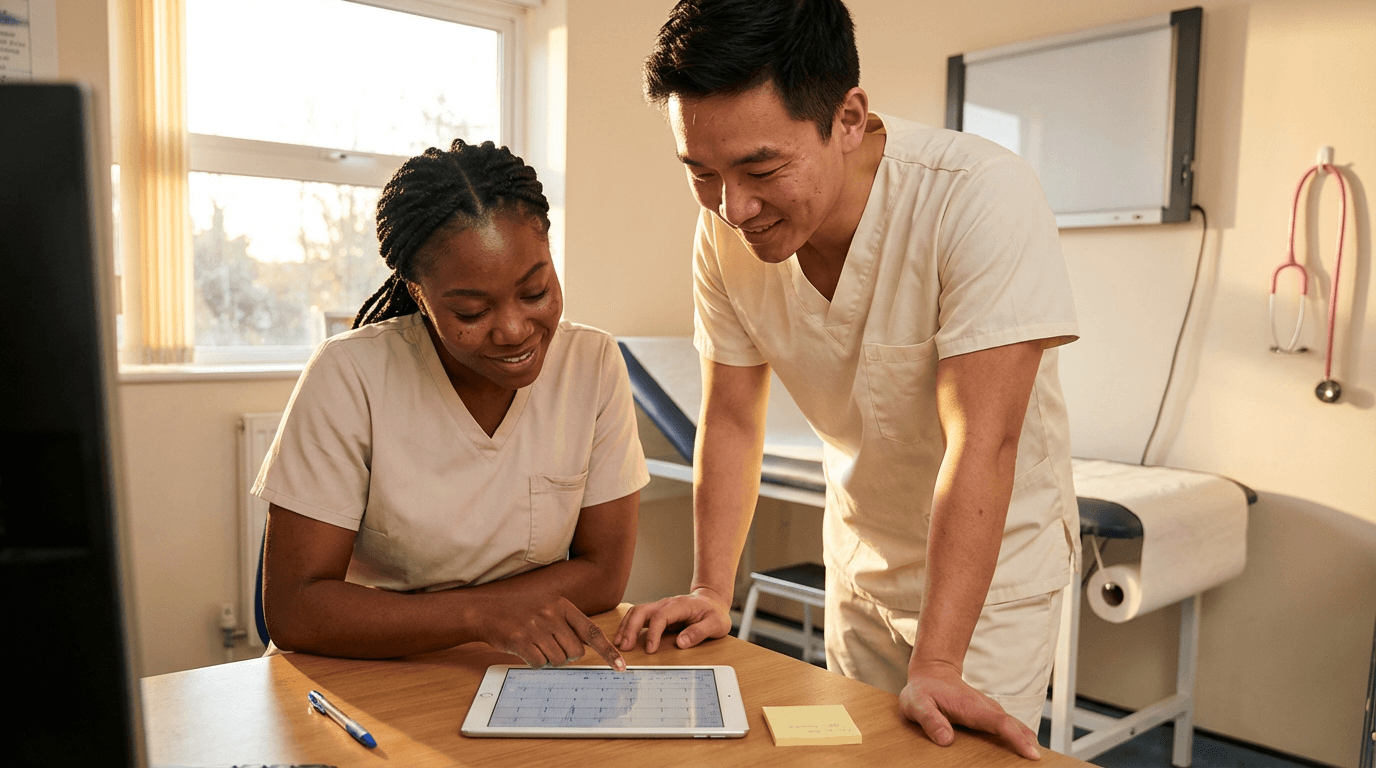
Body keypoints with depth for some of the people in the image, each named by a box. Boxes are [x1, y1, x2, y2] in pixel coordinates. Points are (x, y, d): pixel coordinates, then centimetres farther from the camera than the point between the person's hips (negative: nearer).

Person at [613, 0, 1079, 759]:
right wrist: (711, 593, -11)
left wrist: (936, 668, -33)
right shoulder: (727, 228, -15)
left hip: (994, 560, -4)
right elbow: (731, 419, -6)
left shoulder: (982, 196, -30)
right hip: (859, 556, 4)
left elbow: (981, 443, -32)